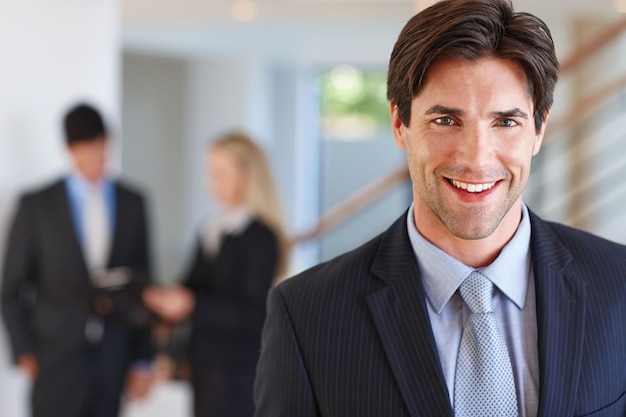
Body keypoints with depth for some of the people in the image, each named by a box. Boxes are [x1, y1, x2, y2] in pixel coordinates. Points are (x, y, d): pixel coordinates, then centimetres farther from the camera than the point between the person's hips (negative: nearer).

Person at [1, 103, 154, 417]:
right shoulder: (37, 205, 0)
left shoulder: (132, 203, 8)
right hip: (56, 364, -3)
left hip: (112, 364, 3)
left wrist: (142, 359, 9)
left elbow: (141, 286, 11)